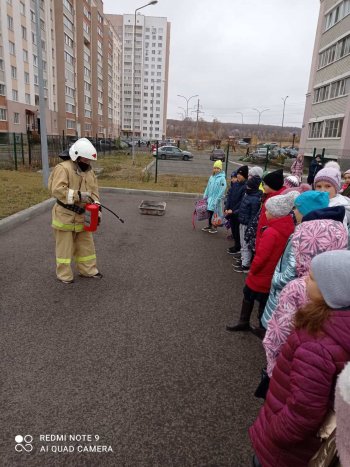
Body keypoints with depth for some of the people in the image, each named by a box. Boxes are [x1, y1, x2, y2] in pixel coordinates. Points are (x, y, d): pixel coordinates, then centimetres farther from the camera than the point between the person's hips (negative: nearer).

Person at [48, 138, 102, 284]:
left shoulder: (89, 171, 8)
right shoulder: (63, 168, -15)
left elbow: (94, 193, 7)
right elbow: (57, 190, -26)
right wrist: (78, 195, -30)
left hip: (82, 216, 7)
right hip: (65, 216, -7)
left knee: (86, 244, 15)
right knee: (65, 246, 6)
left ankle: (88, 270, 29)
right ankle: (64, 274, 19)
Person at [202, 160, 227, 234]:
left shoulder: (222, 178, -11)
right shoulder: (211, 177, 9)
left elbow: (222, 190, -15)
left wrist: (217, 199, -19)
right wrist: (205, 196, 12)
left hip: (216, 199, -6)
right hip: (209, 198, 6)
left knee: (214, 213, 0)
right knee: (209, 212, 12)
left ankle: (214, 227, 12)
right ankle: (209, 226, 27)